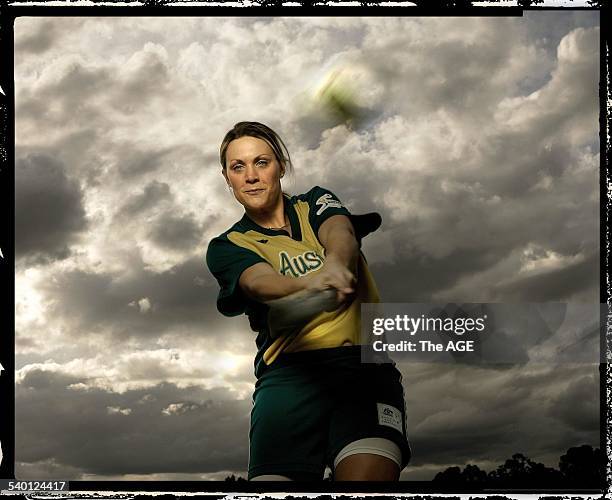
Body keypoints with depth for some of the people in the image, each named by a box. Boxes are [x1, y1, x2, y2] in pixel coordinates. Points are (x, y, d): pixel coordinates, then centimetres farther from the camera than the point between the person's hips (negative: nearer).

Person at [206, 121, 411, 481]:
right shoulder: (226, 248, 15)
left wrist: (335, 265, -31)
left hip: (364, 362, 0)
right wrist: (310, 284, -32)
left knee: (367, 473, -29)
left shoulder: (316, 203, 20)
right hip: (290, 371, 0)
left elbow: (340, 233, -5)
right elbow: (259, 282, -8)